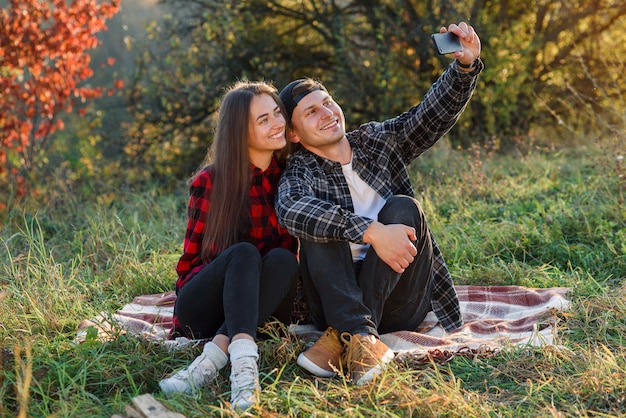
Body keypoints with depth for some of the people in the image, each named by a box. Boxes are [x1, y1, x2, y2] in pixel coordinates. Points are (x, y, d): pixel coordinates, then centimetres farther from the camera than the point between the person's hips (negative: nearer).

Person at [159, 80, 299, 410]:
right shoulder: (211, 180, -6)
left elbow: (296, 249, 9)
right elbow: (193, 254, -1)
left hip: (259, 309, 3)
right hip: (204, 311, -3)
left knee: (282, 259, -28)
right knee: (243, 253, -32)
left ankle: (212, 358, -41)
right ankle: (243, 360, -53)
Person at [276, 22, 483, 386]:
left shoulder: (380, 141, 12)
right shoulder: (300, 172, -2)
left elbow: (433, 114, 2)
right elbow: (291, 209, -26)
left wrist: (465, 65, -17)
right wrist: (371, 232, -36)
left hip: (401, 305, 3)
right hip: (339, 300, -2)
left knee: (403, 208, -21)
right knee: (320, 224, -24)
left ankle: (343, 340, -32)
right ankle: (362, 338, -45)